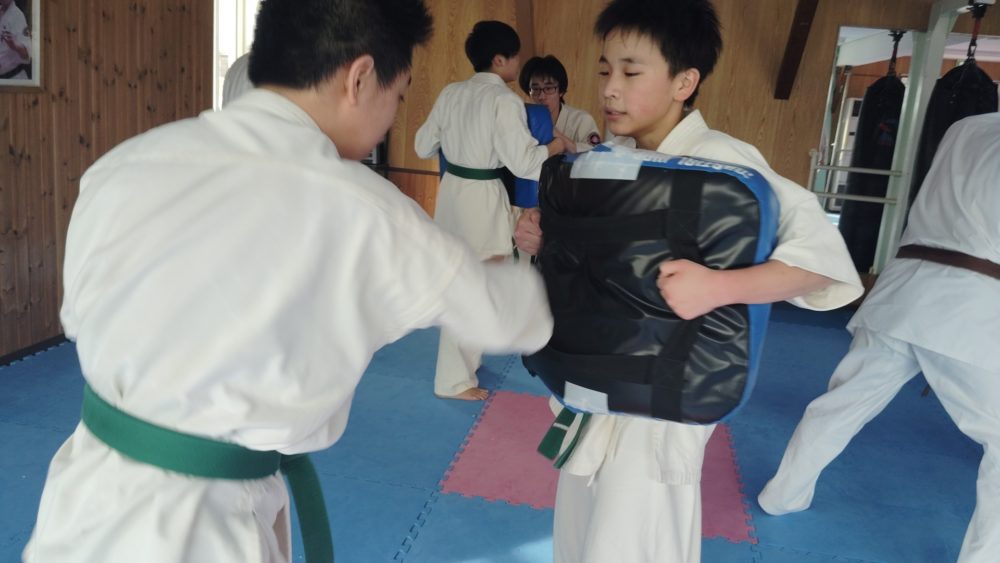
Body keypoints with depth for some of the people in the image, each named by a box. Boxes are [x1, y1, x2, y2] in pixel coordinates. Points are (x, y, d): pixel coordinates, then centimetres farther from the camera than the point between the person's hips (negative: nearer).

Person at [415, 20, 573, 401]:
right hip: (482, 198, -8)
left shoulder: (450, 93, 5)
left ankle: (465, 359, 38)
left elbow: (424, 147, 12)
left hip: (452, 189, 8)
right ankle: (455, 380, 11)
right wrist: (557, 146, -3)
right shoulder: (504, 100, -16)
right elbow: (523, 162, -19)